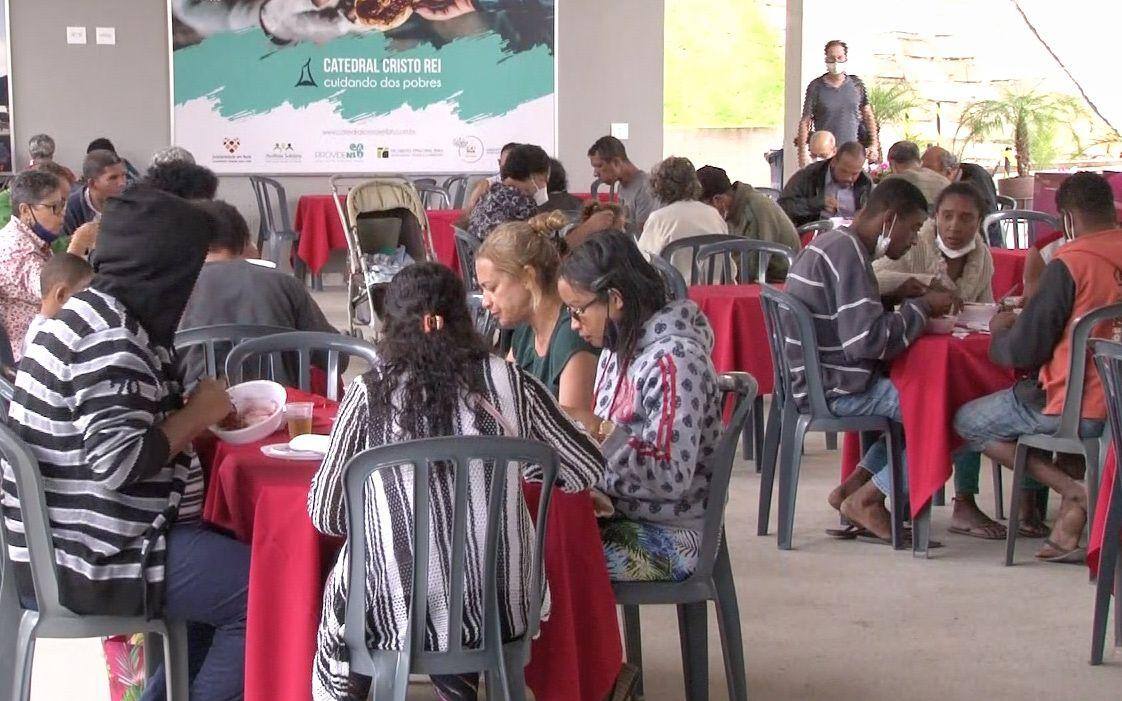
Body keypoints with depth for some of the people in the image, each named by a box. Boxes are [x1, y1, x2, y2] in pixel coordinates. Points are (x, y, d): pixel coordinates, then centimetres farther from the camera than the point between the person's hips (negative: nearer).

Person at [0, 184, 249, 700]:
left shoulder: (98, 315, 10)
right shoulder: (110, 337, -21)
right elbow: (120, 461, -28)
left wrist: (192, 415, 3)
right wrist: (197, 414, -14)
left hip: (75, 534, 11)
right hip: (91, 557, -10)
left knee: (228, 562, 23)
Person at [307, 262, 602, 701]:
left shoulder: (370, 393, -9)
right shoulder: (512, 383, -4)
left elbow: (325, 515, -2)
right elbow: (589, 469, 8)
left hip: (397, 618, -2)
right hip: (499, 614, 2)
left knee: (336, 603, 31)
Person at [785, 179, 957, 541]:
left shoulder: (833, 244, 15)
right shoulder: (848, 254, -18)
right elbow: (867, 340, -25)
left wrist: (896, 297, 10)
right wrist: (921, 307, -12)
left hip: (817, 379, 11)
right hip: (834, 389, -11)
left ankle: (852, 486, 12)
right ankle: (865, 499, -4)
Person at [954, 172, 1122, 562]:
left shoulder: (1070, 263, -16)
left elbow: (1024, 353, -13)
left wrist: (1001, 331, 8)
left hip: (1080, 408, -7)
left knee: (967, 422, 12)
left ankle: (1076, 492, -1)